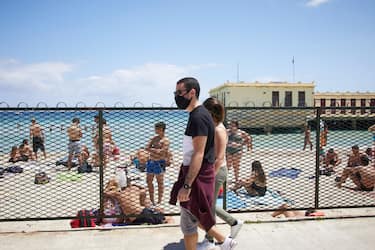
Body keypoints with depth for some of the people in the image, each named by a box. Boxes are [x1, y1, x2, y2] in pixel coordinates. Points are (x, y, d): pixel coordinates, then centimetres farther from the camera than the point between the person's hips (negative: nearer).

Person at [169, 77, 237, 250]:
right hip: (195, 173, 10)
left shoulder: (198, 117, -19)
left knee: (188, 224, 4)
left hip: (197, 175, -10)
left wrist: (186, 186, -25)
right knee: (195, 217, 21)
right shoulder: (198, 114, 12)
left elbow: (199, 155, -24)